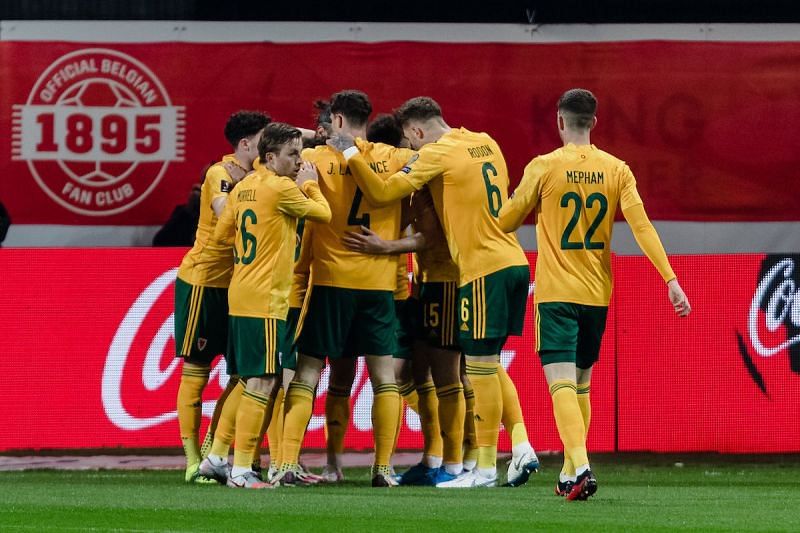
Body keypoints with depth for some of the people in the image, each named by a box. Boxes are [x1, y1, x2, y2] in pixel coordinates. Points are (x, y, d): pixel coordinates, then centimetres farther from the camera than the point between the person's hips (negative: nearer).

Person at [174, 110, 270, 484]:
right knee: (196, 371, -1)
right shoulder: (221, 173, -16)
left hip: (235, 285, 8)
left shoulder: (253, 175, 10)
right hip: (204, 281, -8)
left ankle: (213, 452, 13)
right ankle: (193, 462, 4)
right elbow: (227, 215, -31)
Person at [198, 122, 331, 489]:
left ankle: (216, 458, 19)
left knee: (249, 382, 16)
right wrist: (310, 184, 14)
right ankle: (241, 469, -7)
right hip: (266, 300, -9)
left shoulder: (244, 187, 12)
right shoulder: (281, 188, -12)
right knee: (263, 383, -6)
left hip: (240, 296, 9)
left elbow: (220, 237, 18)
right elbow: (323, 214, -2)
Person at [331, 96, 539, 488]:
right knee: (488, 365, 16)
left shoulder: (437, 153, -8)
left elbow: (383, 193, -11)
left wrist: (350, 154, -2)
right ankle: (521, 446, 6)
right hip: (513, 261, 8)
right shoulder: (486, 144, 14)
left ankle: (486, 469, 1)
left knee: (481, 367, -2)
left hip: (483, 268, -8)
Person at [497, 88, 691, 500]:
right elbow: (641, 225, -6)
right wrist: (670, 279, -8)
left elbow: (505, 222, 2)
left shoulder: (543, 168, -7)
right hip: (597, 294, 4)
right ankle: (570, 473, 22)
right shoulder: (616, 170, 2)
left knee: (562, 382, -11)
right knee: (581, 384, 18)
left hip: (556, 293, -4)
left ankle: (580, 466, -30)